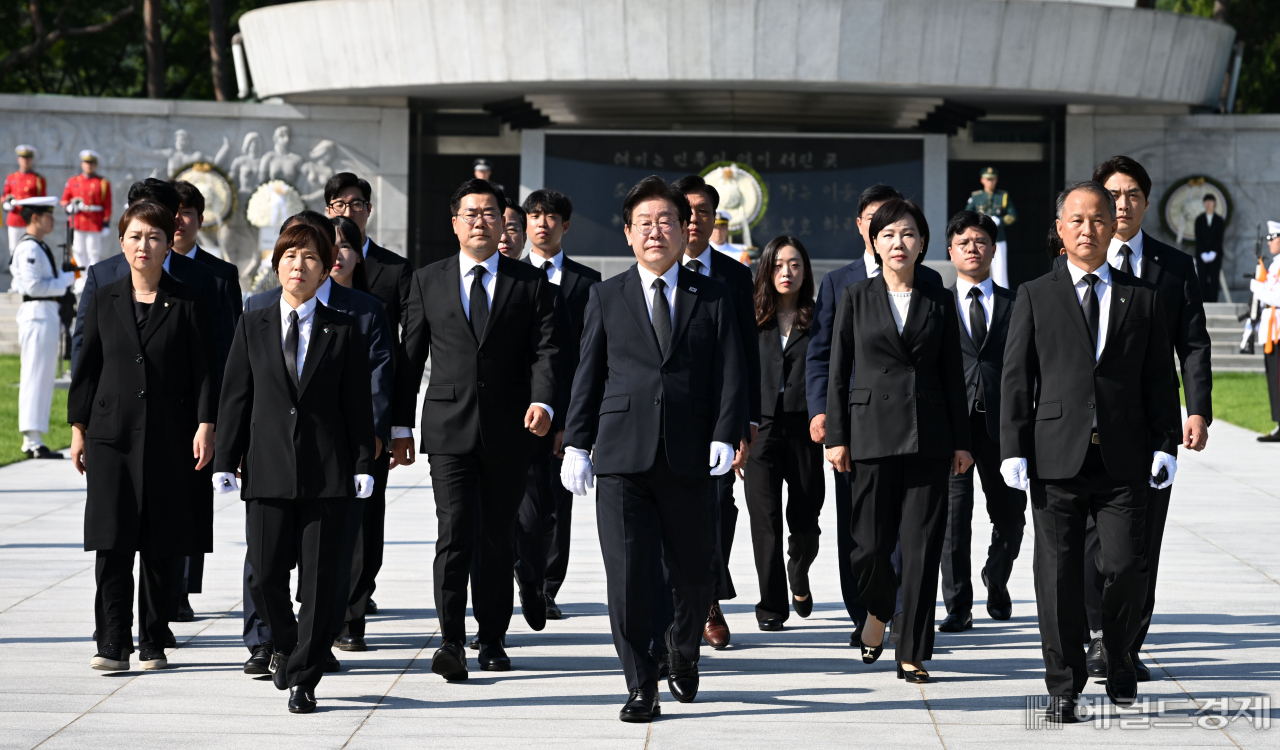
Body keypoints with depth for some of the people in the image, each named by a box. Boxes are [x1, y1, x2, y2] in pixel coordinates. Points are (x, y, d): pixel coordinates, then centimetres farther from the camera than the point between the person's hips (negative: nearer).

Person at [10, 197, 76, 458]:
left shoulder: (39, 247, 19)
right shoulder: (29, 248, -13)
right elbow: (33, 285, -21)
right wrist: (67, 279, -13)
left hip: (48, 315, 10)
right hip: (38, 316, -10)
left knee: (43, 378, 11)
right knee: (36, 376, -9)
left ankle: (33, 441, 15)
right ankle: (33, 440, -9)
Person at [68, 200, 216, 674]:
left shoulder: (187, 304, 2)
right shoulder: (103, 302, 8)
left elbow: (203, 370, 0)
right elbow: (87, 368, 11)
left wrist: (205, 426, -8)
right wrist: (78, 428, 7)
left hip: (170, 438, -1)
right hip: (112, 434, 1)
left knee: (160, 546, 4)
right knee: (112, 544, -5)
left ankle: (154, 643, 12)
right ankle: (113, 644, -3)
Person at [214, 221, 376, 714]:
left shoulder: (343, 331, 5)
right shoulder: (252, 326, 8)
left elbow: (358, 403, 4)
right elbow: (235, 397, 7)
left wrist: (363, 466, -2)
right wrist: (225, 463, 2)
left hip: (326, 471, -1)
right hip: (268, 469, 1)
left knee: (320, 579, -1)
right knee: (265, 576, 0)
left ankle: (303, 678, 7)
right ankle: (287, 648, 27)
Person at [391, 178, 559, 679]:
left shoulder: (531, 283, 7)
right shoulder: (428, 281, 9)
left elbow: (545, 349, -2)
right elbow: (410, 357, 10)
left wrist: (542, 402, -20)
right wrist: (400, 426, 6)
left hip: (509, 431, 1)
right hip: (450, 429, -1)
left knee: (498, 539, 8)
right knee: (455, 533, -11)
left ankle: (492, 639, 18)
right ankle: (451, 642, -14)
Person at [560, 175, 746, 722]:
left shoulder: (713, 298, 9)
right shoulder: (607, 297, 10)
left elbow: (729, 374, 3)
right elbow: (588, 374, 9)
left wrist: (725, 436, -10)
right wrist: (576, 444, 2)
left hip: (690, 458, 0)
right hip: (622, 455, 0)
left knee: (696, 574, 8)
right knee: (628, 575, -5)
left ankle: (682, 648, 38)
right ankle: (641, 687, 3)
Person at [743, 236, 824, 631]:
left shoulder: (818, 321, 6)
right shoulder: (752, 320, 7)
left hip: (804, 431, 0)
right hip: (761, 430, 0)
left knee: (805, 523, 8)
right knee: (766, 521, -6)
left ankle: (798, 577, 39)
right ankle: (771, 607, 1)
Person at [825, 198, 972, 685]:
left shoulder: (939, 302, 9)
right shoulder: (856, 298, 6)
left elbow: (953, 375, 10)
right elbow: (838, 372, 5)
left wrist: (961, 440, 6)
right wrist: (836, 436, -1)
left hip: (928, 436, 1)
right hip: (872, 432, -1)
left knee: (922, 545, -2)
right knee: (871, 544, -1)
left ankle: (913, 653, 5)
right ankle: (877, 611, 31)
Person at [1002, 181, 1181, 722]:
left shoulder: (1141, 298, 11)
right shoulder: (1035, 297, 7)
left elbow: (1160, 379, 11)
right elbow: (1017, 377, 4)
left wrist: (1165, 445, 2)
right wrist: (1014, 449, -3)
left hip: (1123, 460, 1)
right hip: (1057, 456, -1)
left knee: (1125, 567, -5)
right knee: (1059, 574, 1)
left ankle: (1118, 658, 20)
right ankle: (1064, 685, 11)